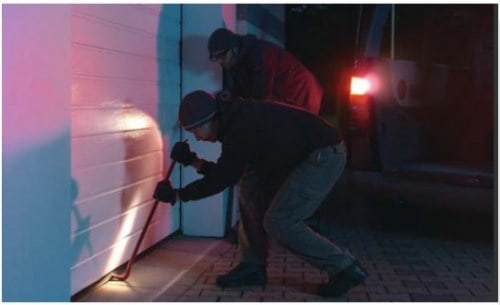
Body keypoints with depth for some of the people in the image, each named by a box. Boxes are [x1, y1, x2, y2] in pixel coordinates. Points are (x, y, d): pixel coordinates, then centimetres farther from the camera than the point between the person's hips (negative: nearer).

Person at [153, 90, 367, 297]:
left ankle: (345, 269, -1)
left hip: (325, 154, -10)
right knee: (252, 189, 8)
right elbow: (226, 174, 15)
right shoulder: (235, 121, 7)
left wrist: (177, 195, -9)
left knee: (278, 222, -11)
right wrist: (193, 161, 5)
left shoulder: (241, 127, -23)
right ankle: (252, 267, 16)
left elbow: (221, 180, -19)